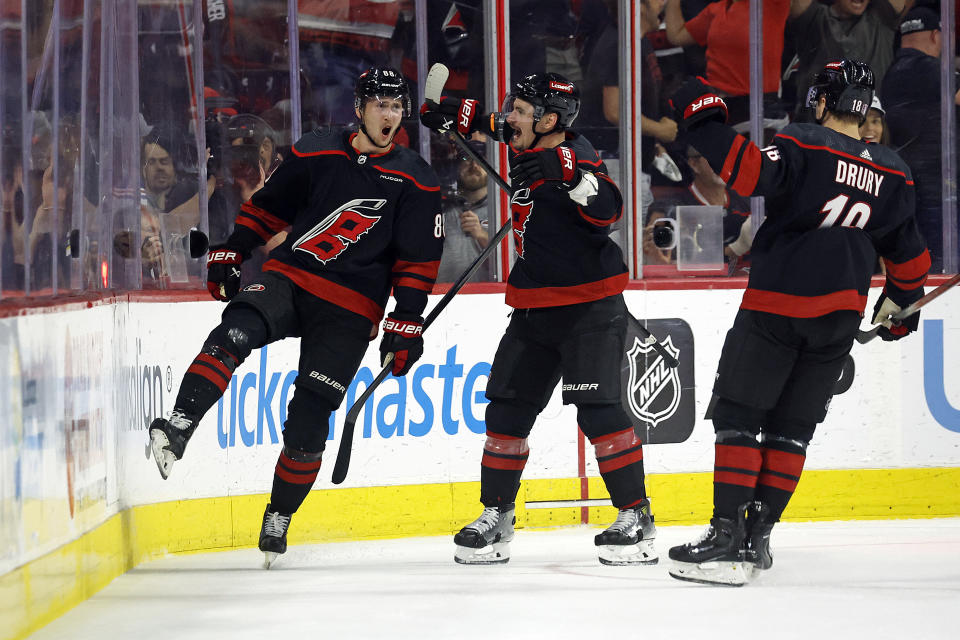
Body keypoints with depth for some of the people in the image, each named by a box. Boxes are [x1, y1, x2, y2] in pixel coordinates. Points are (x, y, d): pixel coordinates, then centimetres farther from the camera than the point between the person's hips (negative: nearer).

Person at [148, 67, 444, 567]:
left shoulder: (415, 181, 1)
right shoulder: (314, 153, 4)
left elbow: (419, 260, 2)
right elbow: (267, 205, 15)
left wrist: (406, 326, -4)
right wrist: (230, 254, 9)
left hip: (349, 310, -1)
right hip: (288, 277, 1)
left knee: (308, 419, -6)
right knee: (236, 333, -31)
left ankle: (278, 520, 11)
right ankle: (177, 429, -41)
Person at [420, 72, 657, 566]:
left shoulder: (575, 154, -16)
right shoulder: (526, 151, 6)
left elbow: (607, 210, -32)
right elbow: (500, 127, 29)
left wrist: (568, 172, -42)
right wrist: (459, 114, 17)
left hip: (590, 306, -8)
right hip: (536, 307, 8)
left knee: (598, 410, -15)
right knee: (506, 409, 6)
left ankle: (636, 517, -8)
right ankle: (496, 518, 15)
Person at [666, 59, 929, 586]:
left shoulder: (804, 145, -9)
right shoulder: (892, 173, 10)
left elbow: (751, 173, -26)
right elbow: (907, 252, 19)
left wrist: (704, 122, -18)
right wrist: (901, 304, 35)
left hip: (778, 304, -5)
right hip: (841, 314, 5)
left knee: (737, 413, 0)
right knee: (791, 425, 13)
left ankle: (728, 535, -9)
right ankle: (757, 536, 11)